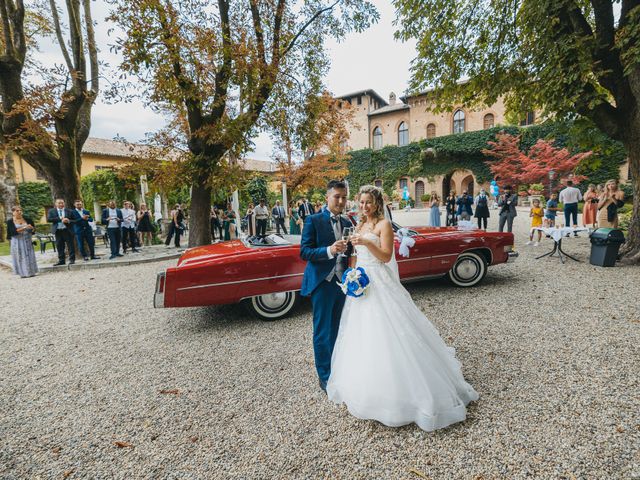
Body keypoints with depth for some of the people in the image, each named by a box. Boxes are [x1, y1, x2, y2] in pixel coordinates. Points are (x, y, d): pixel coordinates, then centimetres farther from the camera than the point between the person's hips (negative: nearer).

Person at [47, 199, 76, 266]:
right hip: (58, 231, 2)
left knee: (70, 245, -2)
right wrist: (59, 219, -14)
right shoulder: (51, 211, 9)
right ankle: (61, 260, 13)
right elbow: (48, 219, -4)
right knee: (59, 246, 5)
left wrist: (68, 221, -19)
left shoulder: (69, 211, 6)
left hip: (67, 230, -2)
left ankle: (72, 260, 3)